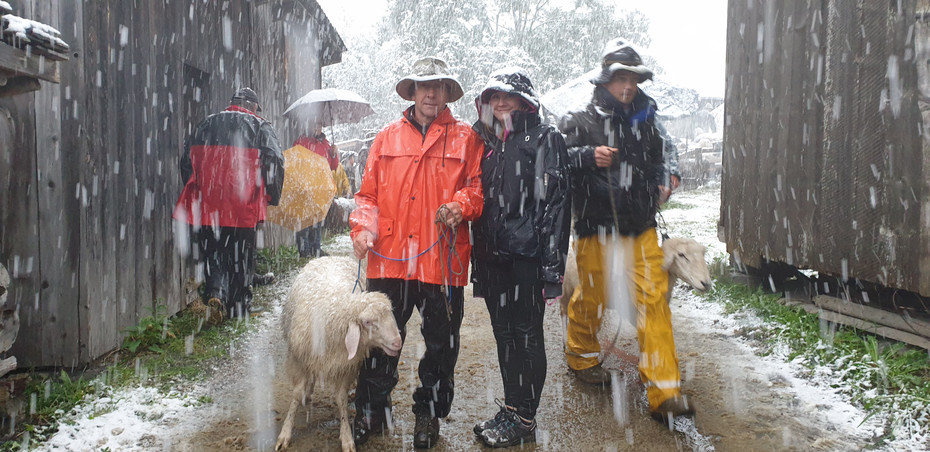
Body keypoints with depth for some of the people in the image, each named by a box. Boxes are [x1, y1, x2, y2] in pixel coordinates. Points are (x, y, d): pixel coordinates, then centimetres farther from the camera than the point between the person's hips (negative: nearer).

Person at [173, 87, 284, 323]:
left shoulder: (206, 124, 14)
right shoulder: (260, 127, 4)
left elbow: (187, 161, 14)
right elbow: (275, 161, -5)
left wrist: (196, 193, 22)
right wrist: (272, 196, 4)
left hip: (208, 204, 2)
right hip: (244, 206, -2)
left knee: (212, 252, 11)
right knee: (242, 256, 10)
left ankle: (215, 294, -12)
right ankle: (239, 306, 16)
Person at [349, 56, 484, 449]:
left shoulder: (465, 138, 8)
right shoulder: (388, 137, 12)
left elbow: (477, 186, 5)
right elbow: (369, 192, 12)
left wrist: (461, 207, -15)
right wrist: (363, 228, -4)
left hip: (443, 261, -1)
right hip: (389, 258, 1)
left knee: (440, 343, 9)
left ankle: (429, 413, 27)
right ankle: (371, 410, 26)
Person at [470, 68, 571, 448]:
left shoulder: (545, 139, -4)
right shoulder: (490, 142, 17)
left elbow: (556, 202, -10)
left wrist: (552, 262, -16)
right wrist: (479, 256, 16)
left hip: (527, 256, -7)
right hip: (493, 256, 7)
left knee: (526, 335, 1)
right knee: (504, 334, 13)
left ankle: (525, 420, 13)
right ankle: (511, 408, 26)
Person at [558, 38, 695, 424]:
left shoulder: (645, 120, 15)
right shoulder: (582, 121, -1)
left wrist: (661, 183, 17)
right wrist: (589, 157, -24)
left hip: (641, 226, 4)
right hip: (597, 224, -4)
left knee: (653, 299, -4)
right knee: (592, 296, 8)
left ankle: (664, 392, -2)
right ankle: (581, 355, 39)